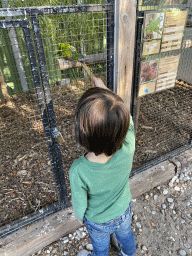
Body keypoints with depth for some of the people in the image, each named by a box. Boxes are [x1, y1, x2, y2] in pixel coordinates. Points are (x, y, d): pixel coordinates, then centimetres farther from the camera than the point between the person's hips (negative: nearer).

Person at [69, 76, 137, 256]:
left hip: (98, 222, -3)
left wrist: (80, 217, 2)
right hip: (124, 214, 3)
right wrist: (104, 90, -8)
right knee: (126, 236, 38)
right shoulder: (128, 148, -38)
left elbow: (79, 204, -23)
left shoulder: (78, 171, -42)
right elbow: (128, 120, -18)